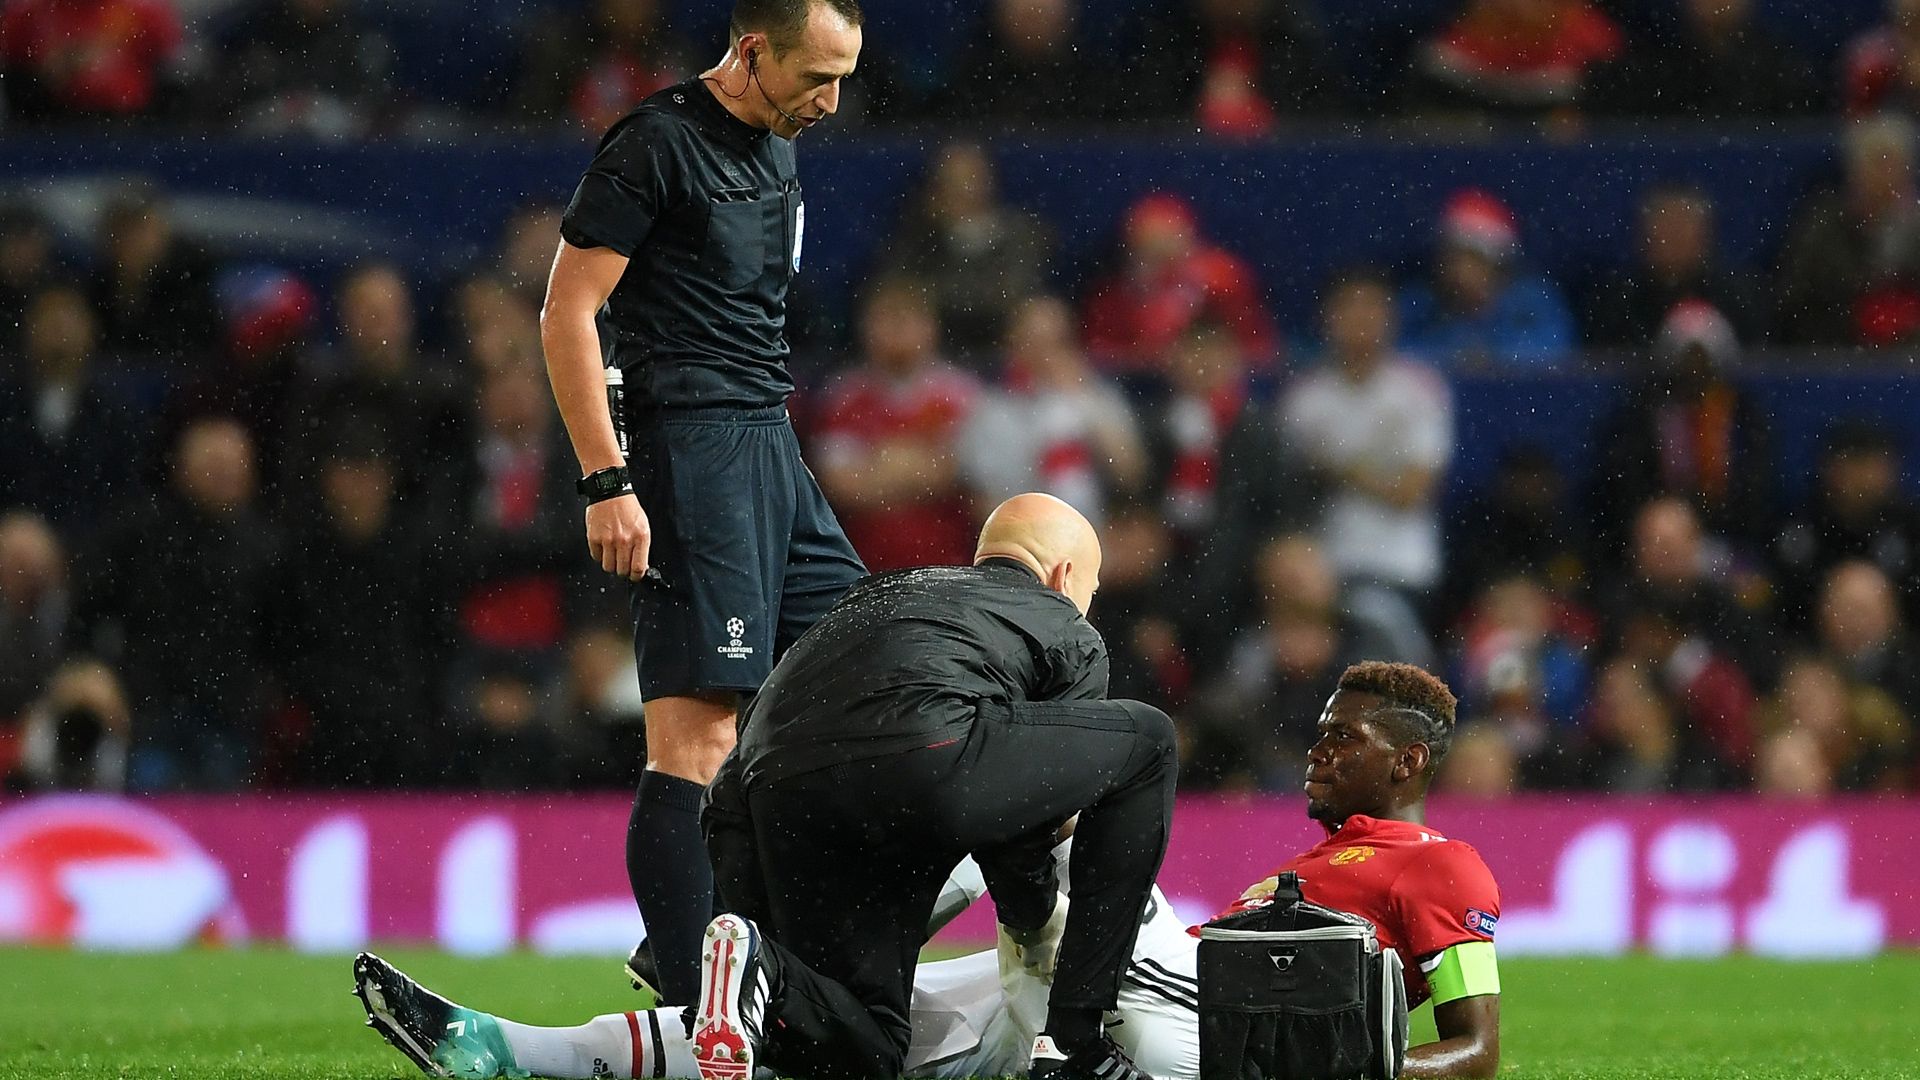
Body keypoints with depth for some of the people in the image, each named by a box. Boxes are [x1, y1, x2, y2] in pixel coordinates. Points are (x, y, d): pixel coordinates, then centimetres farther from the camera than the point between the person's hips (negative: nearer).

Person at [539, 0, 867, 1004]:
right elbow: (567, 313, -13)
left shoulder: (774, 149, 17)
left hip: (771, 450, 10)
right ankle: (693, 1023, -14)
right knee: (698, 736, -12)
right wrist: (606, 483, -18)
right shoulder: (655, 145, -11)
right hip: (690, 452, -10)